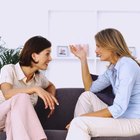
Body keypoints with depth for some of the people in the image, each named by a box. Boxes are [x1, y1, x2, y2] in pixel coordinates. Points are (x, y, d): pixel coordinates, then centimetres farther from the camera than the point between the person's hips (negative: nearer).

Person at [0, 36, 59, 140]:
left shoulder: (39, 76, 3)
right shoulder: (9, 69, -12)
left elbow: (51, 86, 25)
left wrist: (51, 97, 2)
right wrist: (35, 89, -38)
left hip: (18, 121, 4)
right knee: (22, 97, -32)